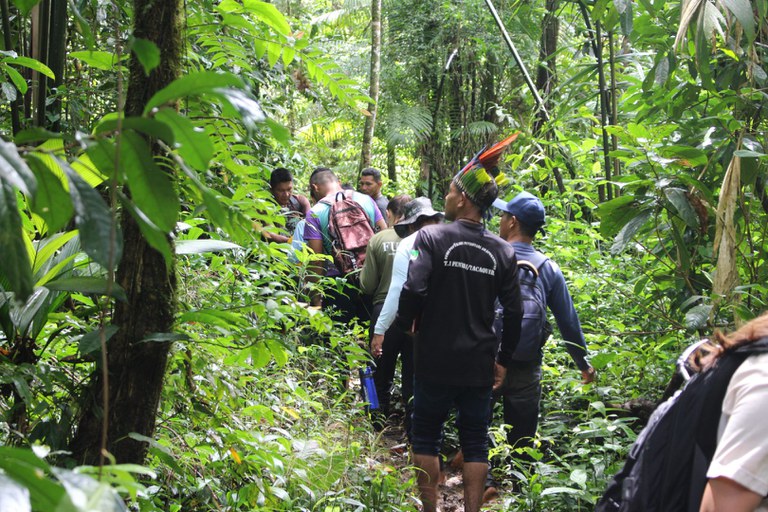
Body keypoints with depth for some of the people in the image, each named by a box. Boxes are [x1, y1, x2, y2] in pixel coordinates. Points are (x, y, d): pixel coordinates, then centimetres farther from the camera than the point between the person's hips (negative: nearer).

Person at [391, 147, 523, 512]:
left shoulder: (431, 238, -10)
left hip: (435, 360, -2)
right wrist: (503, 358, 12)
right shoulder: (502, 251, 1)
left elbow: (413, 291, -20)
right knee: (475, 443, 10)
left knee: (426, 437, 12)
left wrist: (403, 326, -1)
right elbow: (513, 312, 1)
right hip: (480, 365, 3)